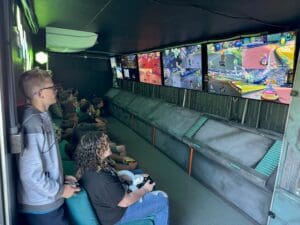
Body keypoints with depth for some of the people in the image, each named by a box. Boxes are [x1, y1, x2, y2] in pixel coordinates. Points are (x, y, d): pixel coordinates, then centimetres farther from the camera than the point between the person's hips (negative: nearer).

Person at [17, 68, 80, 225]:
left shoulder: (42, 117, 4)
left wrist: (62, 178, 8)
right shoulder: (33, 124, -26)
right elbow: (30, 173, -27)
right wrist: (60, 190, -15)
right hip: (40, 206, -8)